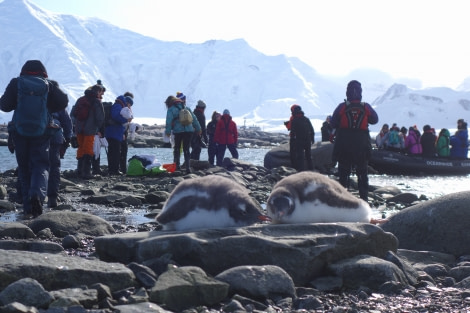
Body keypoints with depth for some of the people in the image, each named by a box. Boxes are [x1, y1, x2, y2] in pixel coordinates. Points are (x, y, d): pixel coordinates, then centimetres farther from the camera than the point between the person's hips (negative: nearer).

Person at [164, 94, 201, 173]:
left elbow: (169, 121, -9)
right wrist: (198, 129, 21)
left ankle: (177, 165, 10)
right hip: (189, 130, 4)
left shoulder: (171, 109, 3)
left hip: (178, 131, -4)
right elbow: (194, 119, 18)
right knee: (186, 150, 6)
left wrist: (168, 131, -8)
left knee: (177, 149, 14)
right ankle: (188, 168, -3)